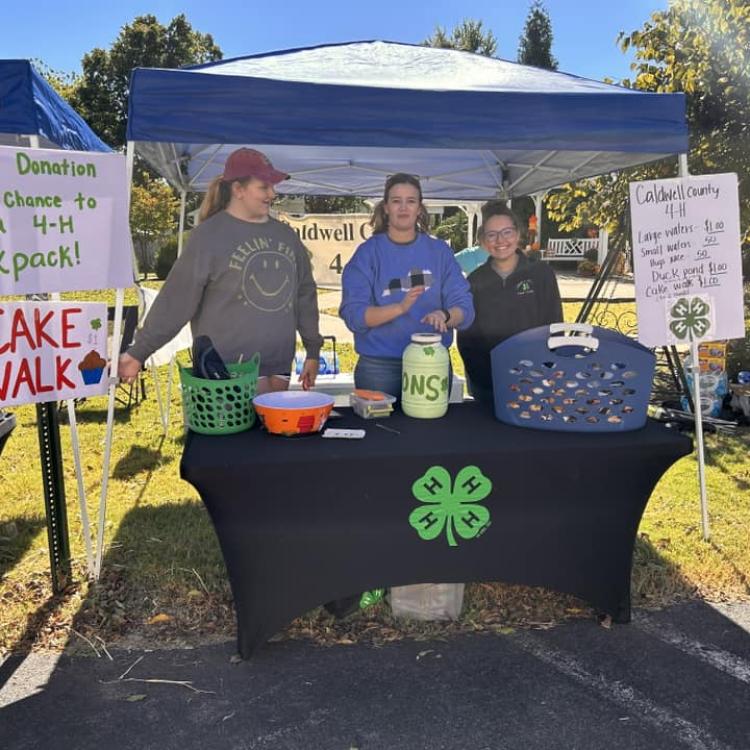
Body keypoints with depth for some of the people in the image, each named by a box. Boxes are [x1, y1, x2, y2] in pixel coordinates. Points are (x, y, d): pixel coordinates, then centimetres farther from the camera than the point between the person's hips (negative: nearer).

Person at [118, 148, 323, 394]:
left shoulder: (285, 235, 12)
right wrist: (138, 353, -9)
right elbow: (175, 299, -7)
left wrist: (313, 351, 15)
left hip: (279, 367, 6)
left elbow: (304, 295, 17)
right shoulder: (210, 235, -5)